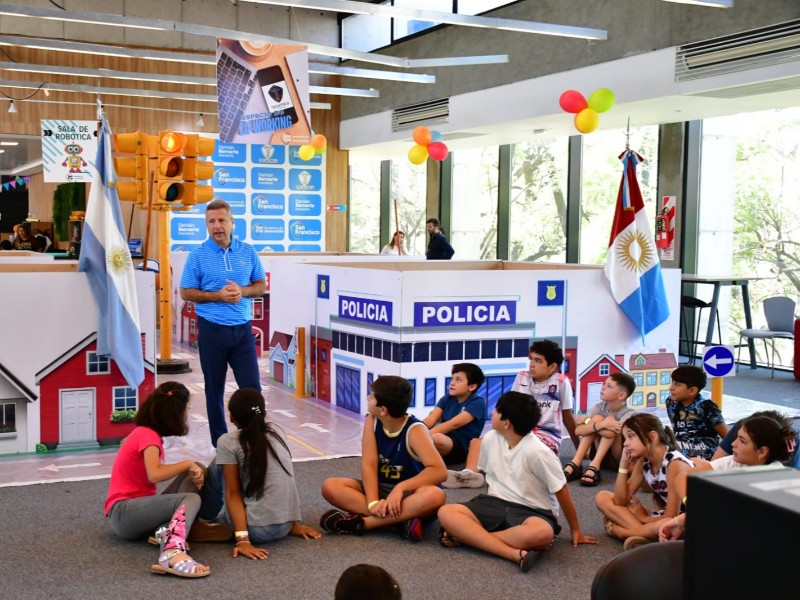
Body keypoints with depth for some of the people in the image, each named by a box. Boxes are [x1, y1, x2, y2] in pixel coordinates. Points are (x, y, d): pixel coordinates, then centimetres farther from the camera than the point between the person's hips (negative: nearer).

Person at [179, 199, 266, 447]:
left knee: (252, 387, -1)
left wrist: (242, 291, -12)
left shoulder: (248, 252, 4)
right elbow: (186, 292, -2)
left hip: (242, 329, 2)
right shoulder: (198, 255, -3)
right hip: (212, 329, -1)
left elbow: (261, 285, 9)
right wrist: (217, 296, -15)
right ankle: (220, 443, 20)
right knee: (214, 389, 8)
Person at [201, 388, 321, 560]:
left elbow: (233, 493, -9)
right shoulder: (277, 431, 10)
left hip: (258, 530, -6)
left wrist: (242, 540, -11)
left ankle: (208, 515, 31)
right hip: (285, 526, 6)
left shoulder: (228, 442, -6)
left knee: (217, 466, 11)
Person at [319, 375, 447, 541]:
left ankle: (361, 522, -34)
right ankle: (400, 519, -30)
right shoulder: (372, 421, -7)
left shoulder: (415, 430, -20)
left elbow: (439, 471, -32)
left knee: (435, 496, -39)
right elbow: (369, 464, -14)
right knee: (330, 486, -18)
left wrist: (400, 487, -41)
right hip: (381, 489, 5)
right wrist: (373, 502, -30)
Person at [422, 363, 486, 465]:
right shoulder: (446, 399, 14)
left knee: (436, 438, -38)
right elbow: (430, 419, -1)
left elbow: (454, 424, -19)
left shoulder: (477, 402, -6)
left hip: (462, 448, -6)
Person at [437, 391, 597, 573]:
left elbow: (561, 491, -9)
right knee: (446, 513, -22)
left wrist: (575, 530, -2)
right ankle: (515, 553, -35)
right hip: (496, 504, 5)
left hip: (532, 511, -5)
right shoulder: (490, 438, -2)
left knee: (542, 534, -42)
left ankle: (467, 534, -27)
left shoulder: (536, 452, -18)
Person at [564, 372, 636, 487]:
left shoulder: (629, 414, -17)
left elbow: (610, 433, -35)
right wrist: (600, 425, -35)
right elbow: (578, 430, -20)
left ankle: (594, 467, -33)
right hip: (603, 457, 4)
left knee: (610, 422, -25)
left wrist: (589, 424, -21)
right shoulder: (599, 407, -5)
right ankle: (575, 464, -27)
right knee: (596, 418, -19)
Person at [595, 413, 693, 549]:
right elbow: (620, 501, -2)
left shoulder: (675, 464, -24)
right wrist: (624, 464, -10)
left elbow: (671, 518, -24)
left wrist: (642, 519, -8)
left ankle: (617, 530, -19)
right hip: (663, 517, 8)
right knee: (602, 497, -2)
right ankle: (643, 532, -20)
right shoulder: (643, 461, -2)